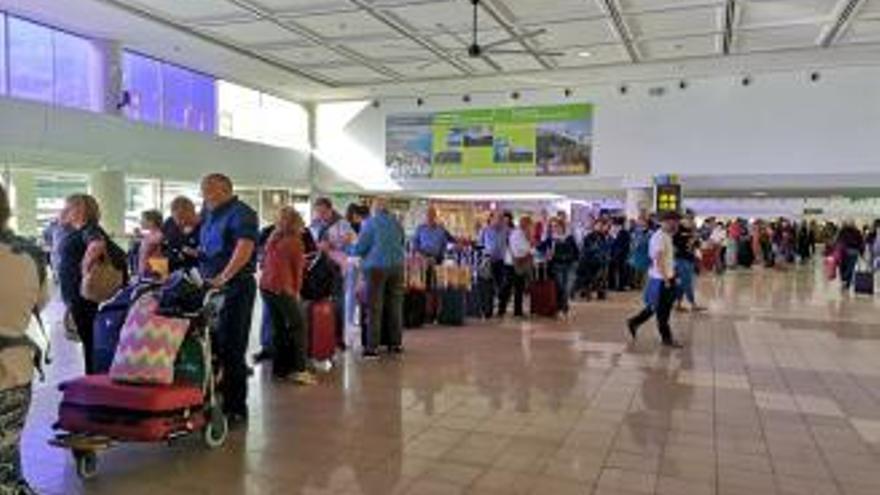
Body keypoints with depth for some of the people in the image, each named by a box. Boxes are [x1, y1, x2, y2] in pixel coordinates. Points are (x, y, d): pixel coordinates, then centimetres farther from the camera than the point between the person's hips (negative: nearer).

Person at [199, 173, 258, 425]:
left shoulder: (241, 214, -9)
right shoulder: (209, 215, 19)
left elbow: (245, 248, -24)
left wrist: (223, 277, -31)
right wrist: (195, 253, 11)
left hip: (235, 288, -9)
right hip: (211, 287, 9)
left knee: (231, 348, -5)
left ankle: (235, 408, 4)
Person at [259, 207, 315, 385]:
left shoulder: (273, 238, 11)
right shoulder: (295, 242, -6)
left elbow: (264, 262, 17)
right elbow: (297, 269, 1)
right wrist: (296, 291, 12)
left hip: (265, 286, 7)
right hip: (282, 288, -7)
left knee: (278, 328, 15)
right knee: (298, 326, 0)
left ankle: (279, 369, 19)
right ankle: (298, 370, -5)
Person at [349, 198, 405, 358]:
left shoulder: (370, 222, -3)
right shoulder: (397, 223, 11)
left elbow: (360, 247, -5)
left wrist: (350, 248, 14)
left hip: (376, 267, -4)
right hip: (396, 265, 5)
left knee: (374, 308, -2)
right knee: (395, 305, 10)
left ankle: (372, 347, -2)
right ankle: (396, 343, 16)